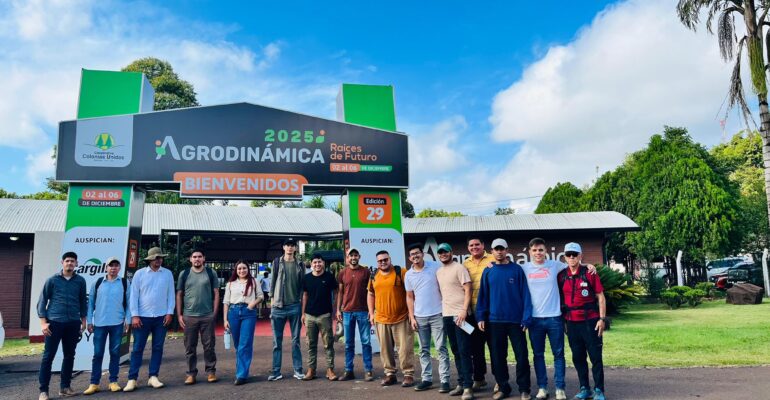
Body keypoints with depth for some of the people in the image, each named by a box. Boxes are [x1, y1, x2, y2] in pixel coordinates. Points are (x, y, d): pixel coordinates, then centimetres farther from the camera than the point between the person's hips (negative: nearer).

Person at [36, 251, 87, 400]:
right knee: (48, 356, -3)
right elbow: (42, 301, 2)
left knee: (69, 356, 9)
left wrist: (83, 320, 11)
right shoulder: (52, 280, 1)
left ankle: (64, 387, 19)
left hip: (73, 324, 3)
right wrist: (43, 322, -6)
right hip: (54, 322, -3)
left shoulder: (80, 281, 7)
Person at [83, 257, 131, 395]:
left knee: (115, 353, 5)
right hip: (99, 324, 0)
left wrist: (127, 321, -1)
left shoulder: (125, 283, 2)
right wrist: (89, 322, 4)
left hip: (117, 324, 0)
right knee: (98, 354, 3)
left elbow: (128, 304, 4)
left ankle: (113, 381, 15)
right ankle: (94, 383, 10)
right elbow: (90, 303, 7)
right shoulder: (97, 283, 4)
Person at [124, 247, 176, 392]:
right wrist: (134, 315, -7)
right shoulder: (139, 274, 1)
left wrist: (169, 313, -3)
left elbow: (171, 294, 5)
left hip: (161, 317, 1)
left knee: (158, 348, 6)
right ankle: (132, 379, 8)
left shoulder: (168, 274, 4)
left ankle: (153, 377, 14)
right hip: (143, 317, -1)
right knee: (138, 348, 2)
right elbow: (133, 295, -1)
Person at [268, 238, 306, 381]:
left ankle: (298, 370, 11)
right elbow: (273, 281, 6)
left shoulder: (300, 265, 7)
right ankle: (276, 371, 9)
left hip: (295, 306, 0)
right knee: (277, 341, 4)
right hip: (278, 306, 0)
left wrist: (301, 301, 2)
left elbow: (302, 284, 9)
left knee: (296, 340, 5)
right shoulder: (277, 262, 5)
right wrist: (272, 299, 0)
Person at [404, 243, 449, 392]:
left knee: (441, 348, -1)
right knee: (424, 350, 10)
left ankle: (444, 380, 5)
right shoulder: (408, 275, 5)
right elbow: (410, 297, 11)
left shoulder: (435, 267, -5)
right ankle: (427, 379, 19)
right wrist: (412, 317, 5)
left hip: (437, 315, -3)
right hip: (420, 317, 4)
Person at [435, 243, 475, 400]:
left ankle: (468, 386, -2)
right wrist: (442, 310, 14)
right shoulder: (438, 272, 15)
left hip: (460, 314, -7)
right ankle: (461, 383, 20)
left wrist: (464, 310, -20)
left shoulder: (459, 268, -7)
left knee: (464, 351, -6)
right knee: (456, 351, 12)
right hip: (446, 315, 7)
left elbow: (468, 289, -12)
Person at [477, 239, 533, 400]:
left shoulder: (517, 270, -2)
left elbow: (525, 294, -5)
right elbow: (483, 295, 6)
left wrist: (526, 318, -11)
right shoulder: (488, 272, 5)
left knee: (522, 356, 2)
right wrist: (481, 317, -1)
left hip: (516, 320, -2)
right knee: (497, 357, 9)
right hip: (495, 321, 2)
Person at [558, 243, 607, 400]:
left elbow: (600, 296, -3)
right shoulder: (561, 276, 4)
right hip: (572, 322, 4)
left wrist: (602, 318, -9)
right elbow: (559, 298, 12)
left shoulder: (589, 273, -5)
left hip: (590, 321, -3)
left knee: (595, 356, 2)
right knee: (578, 357, 10)